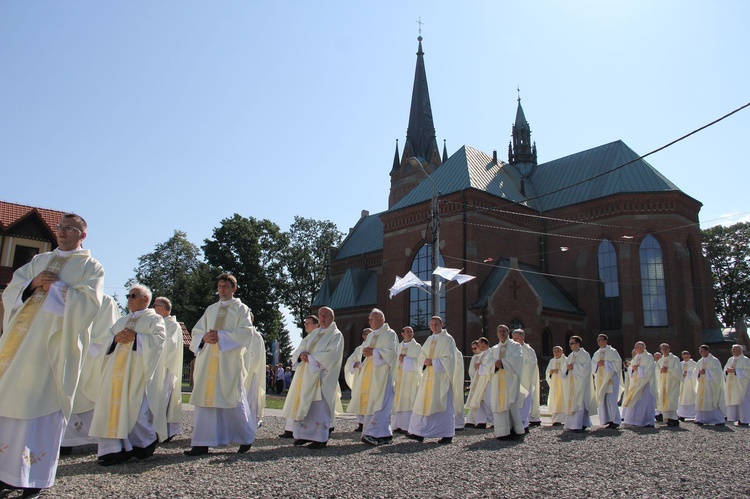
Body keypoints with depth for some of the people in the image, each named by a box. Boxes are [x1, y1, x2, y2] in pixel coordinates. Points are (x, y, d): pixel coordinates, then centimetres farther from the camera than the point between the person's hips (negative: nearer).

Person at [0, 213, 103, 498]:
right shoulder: (39, 260, 20)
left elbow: (88, 303, -10)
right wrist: (33, 283, -5)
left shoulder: (91, 267, 3)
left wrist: (53, 287, -11)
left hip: (55, 345, -5)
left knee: (41, 406, -5)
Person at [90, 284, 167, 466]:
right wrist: (116, 339, -3)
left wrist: (135, 337, -17)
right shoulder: (121, 320, 25)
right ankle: (117, 447, -3)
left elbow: (158, 339, -8)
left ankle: (144, 443, 10)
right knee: (115, 403, -4)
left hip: (138, 369, -6)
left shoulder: (154, 319, 7)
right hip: (118, 369, 6)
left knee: (137, 406, -9)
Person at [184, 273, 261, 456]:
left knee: (233, 399, -3)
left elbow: (247, 332, -7)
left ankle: (246, 438, 12)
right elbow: (197, 331, 16)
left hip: (230, 360, -4)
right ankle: (202, 443, 2)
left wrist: (220, 335, -16)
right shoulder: (210, 309, 20)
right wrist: (204, 337, -7)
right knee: (205, 398, -1)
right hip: (208, 359, 5)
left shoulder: (241, 309, 7)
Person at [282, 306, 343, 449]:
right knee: (303, 404, 4)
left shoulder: (336, 335, 0)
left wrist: (311, 357, -14)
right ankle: (305, 434, 11)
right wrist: (302, 354, -10)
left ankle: (320, 438, -4)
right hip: (306, 375, 7)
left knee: (318, 406, -9)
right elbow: (302, 346, 14)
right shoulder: (313, 334, 21)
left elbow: (332, 354, -14)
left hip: (321, 376, -7)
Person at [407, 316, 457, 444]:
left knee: (443, 404, -4)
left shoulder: (448, 339, -3)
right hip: (428, 376, 6)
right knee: (425, 403, 3)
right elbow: (422, 356, 17)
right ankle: (419, 433, 6)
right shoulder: (429, 340, 16)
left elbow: (449, 358, -12)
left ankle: (447, 435, 5)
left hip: (442, 376, -6)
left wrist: (433, 362, -16)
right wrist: (425, 361, -5)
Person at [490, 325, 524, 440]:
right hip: (498, 380, 4)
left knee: (511, 403, -11)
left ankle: (515, 430, -6)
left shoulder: (515, 346, 10)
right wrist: (495, 364, -12)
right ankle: (503, 431, -3)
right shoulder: (494, 349, 21)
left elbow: (517, 359, -8)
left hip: (510, 379, -4)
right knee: (499, 403, -4)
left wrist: (502, 362, -16)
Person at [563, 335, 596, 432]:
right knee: (571, 402, 5)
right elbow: (566, 367, 18)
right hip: (571, 383, 7)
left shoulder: (585, 354, -3)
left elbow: (586, 368, -14)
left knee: (579, 402, -12)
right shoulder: (570, 356, 17)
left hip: (580, 382, -7)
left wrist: (574, 367, -16)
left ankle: (579, 425, -14)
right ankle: (572, 424, 10)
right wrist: (567, 368, -4)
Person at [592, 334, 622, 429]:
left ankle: (615, 421, -4)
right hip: (600, 379, 6)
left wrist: (605, 363, -14)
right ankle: (608, 420, 7)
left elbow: (618, 362, -8)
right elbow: (593, 366, 15)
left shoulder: (612, 351, 0)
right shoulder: (596, 354, 16)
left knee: (611, 400, -11)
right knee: (602, 400, 2)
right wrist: (597, 364, -7)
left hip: (610, 378, -6)